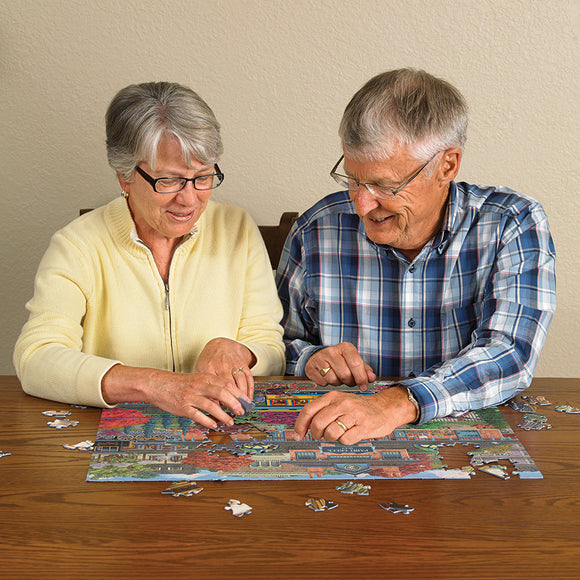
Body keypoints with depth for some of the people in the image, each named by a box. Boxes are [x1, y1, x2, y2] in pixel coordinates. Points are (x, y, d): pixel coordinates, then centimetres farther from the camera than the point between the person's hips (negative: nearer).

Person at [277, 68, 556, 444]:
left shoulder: (514, 225, -10)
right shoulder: (316, 232, -3)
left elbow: (510, 356, -23)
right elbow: (278, 344, 12)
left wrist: (398, 404, -37)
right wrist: (309, 359, -11)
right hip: (344, 457, 3)